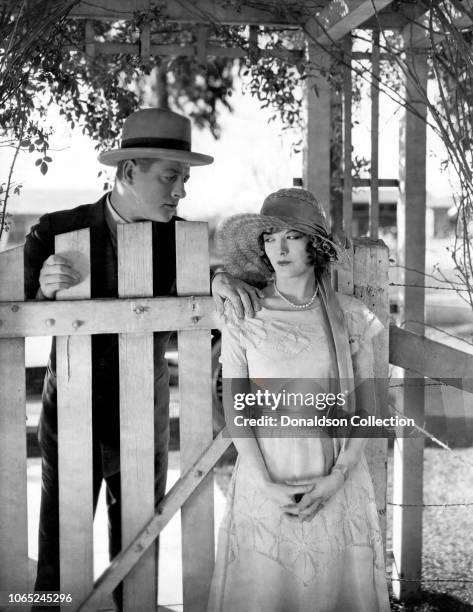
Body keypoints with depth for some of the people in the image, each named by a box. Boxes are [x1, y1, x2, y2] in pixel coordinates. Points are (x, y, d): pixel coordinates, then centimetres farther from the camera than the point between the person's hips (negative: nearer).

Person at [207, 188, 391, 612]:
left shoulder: (350, 317, 0)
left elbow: (368, 408, 2)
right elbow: (234, 408, -1)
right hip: (265, 483, 0)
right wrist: (266, 485, -10)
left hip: (337, 484, 1)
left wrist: (336, 477, -9)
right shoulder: (243, 319, -2)